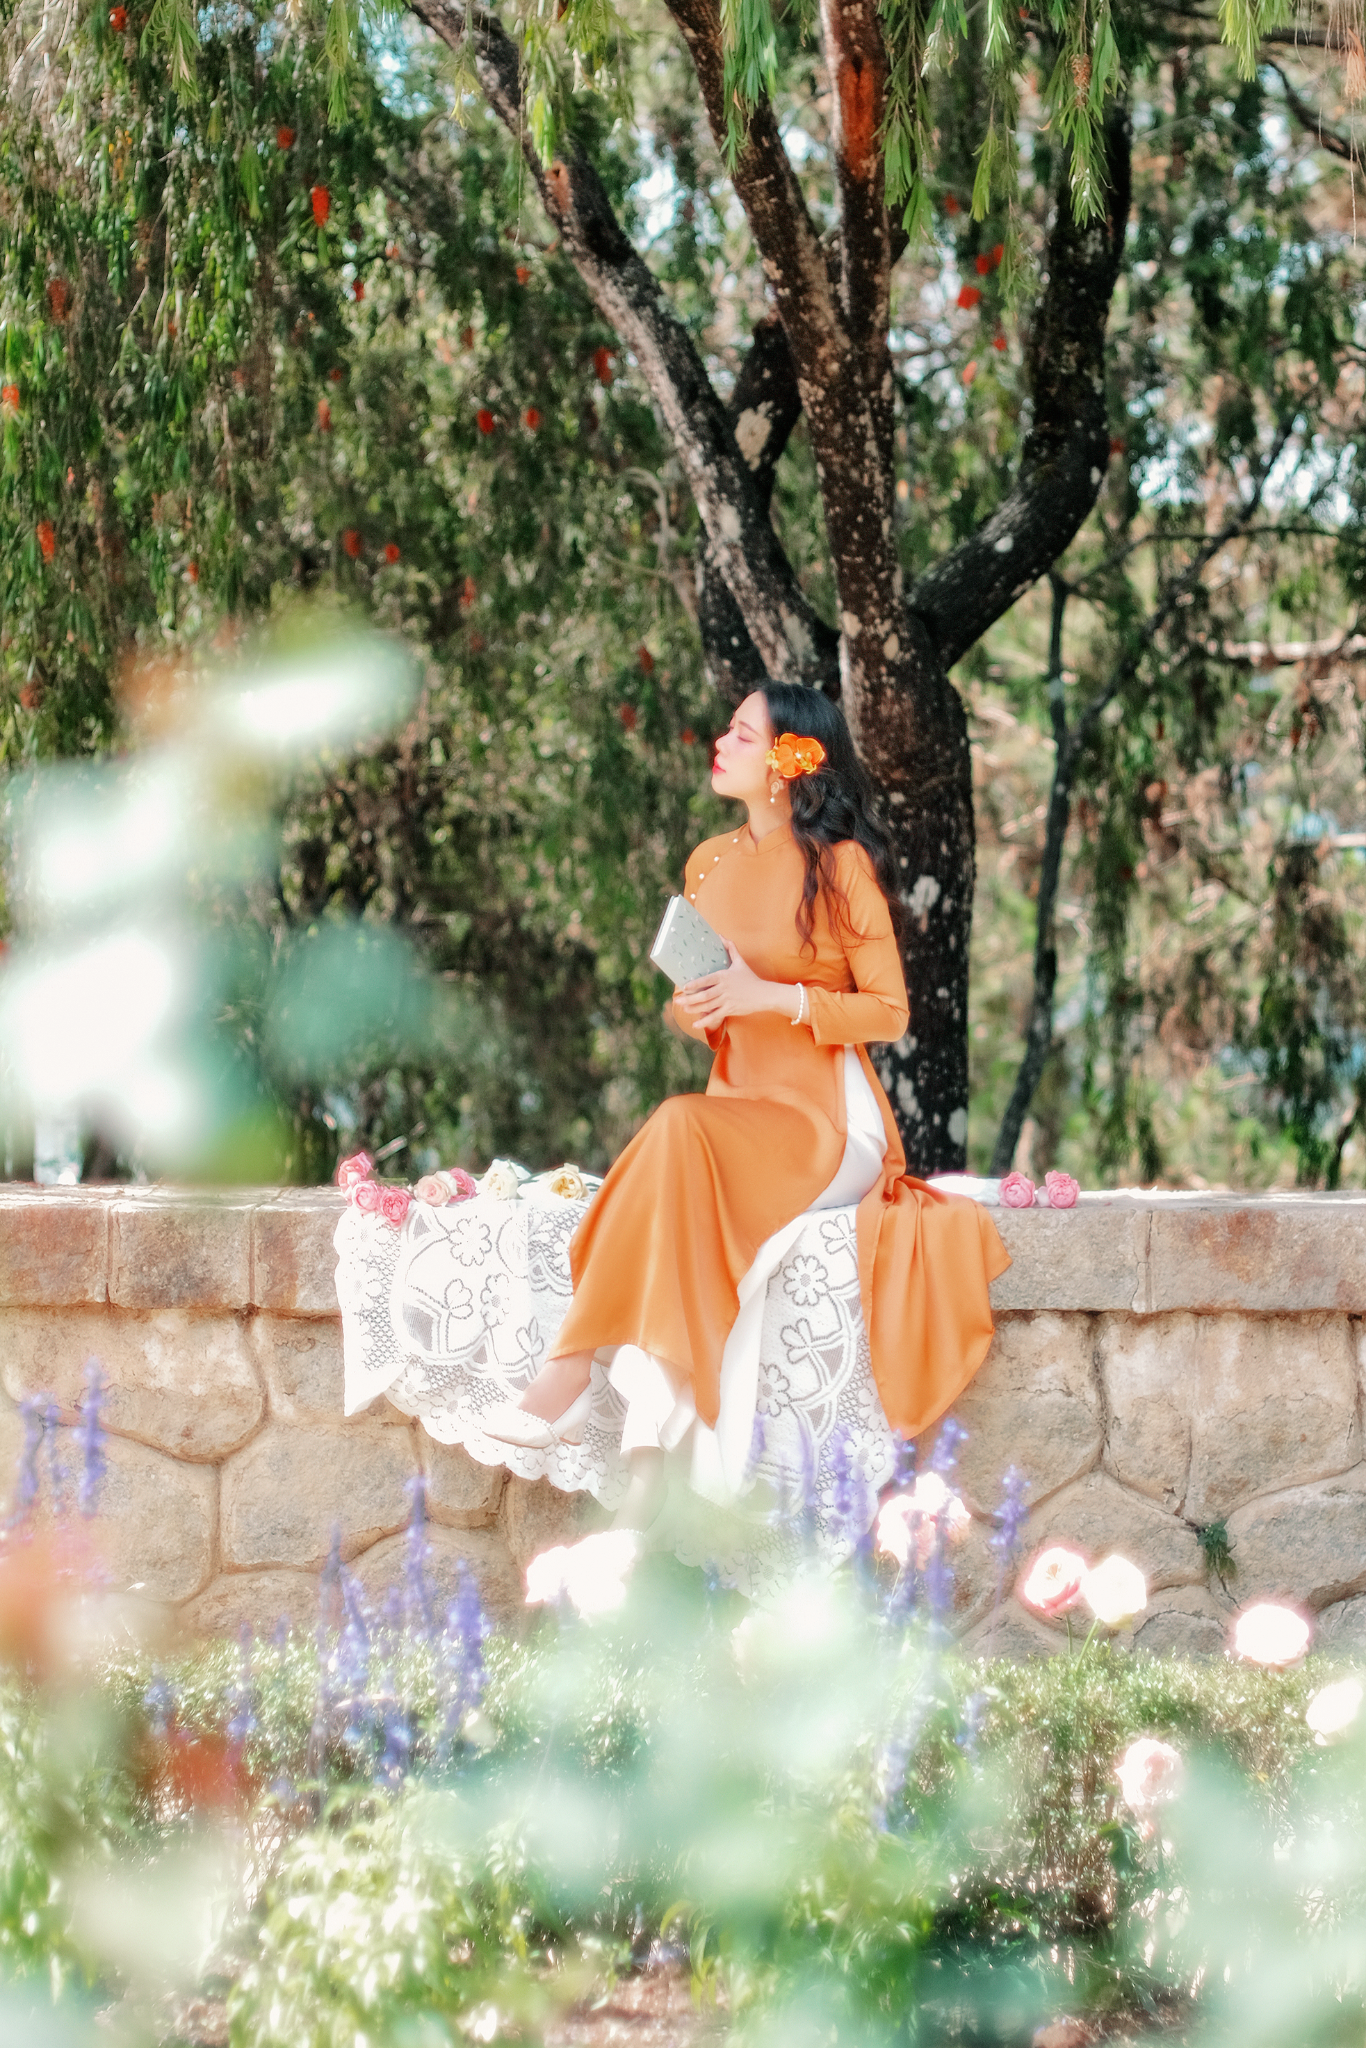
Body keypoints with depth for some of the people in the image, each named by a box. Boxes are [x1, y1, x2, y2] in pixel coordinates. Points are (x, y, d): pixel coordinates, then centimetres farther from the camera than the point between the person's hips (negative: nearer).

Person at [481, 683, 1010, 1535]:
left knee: (680, 1131, -35)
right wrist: (699, 1008, -2)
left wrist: (777, 998, -17)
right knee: (681, 1141, -32)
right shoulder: (710, 864, 13)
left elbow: (890, 1013, -4)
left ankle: (571, 1376, -34)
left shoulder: (841, 865, -6)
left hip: (831, 1123, -5)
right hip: (736, 1106, 5)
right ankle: (651, 1470, -41)